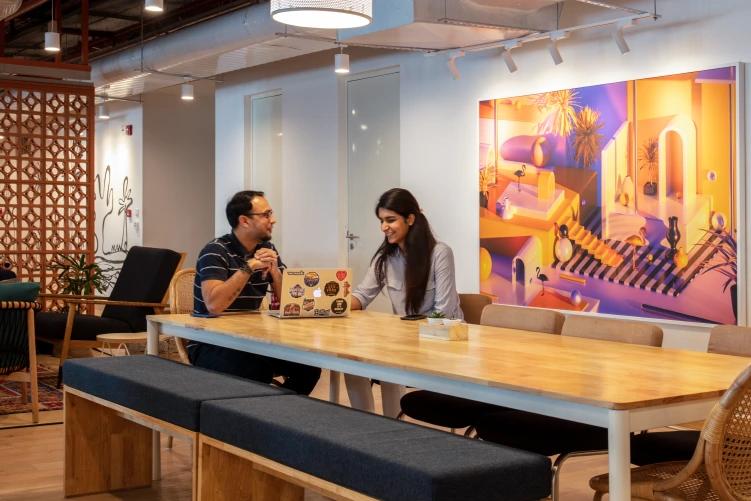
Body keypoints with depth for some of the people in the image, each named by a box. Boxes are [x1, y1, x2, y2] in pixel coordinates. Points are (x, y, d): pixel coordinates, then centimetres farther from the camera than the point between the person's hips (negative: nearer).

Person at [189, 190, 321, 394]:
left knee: (307, 365, -14)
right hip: (211, 344, -6)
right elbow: (214, 305, -27)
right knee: (258, 371, -34)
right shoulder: (216, 251, -12)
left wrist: (274, 270, -13)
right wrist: (249, 267, -24)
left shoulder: (267, 249, 7)